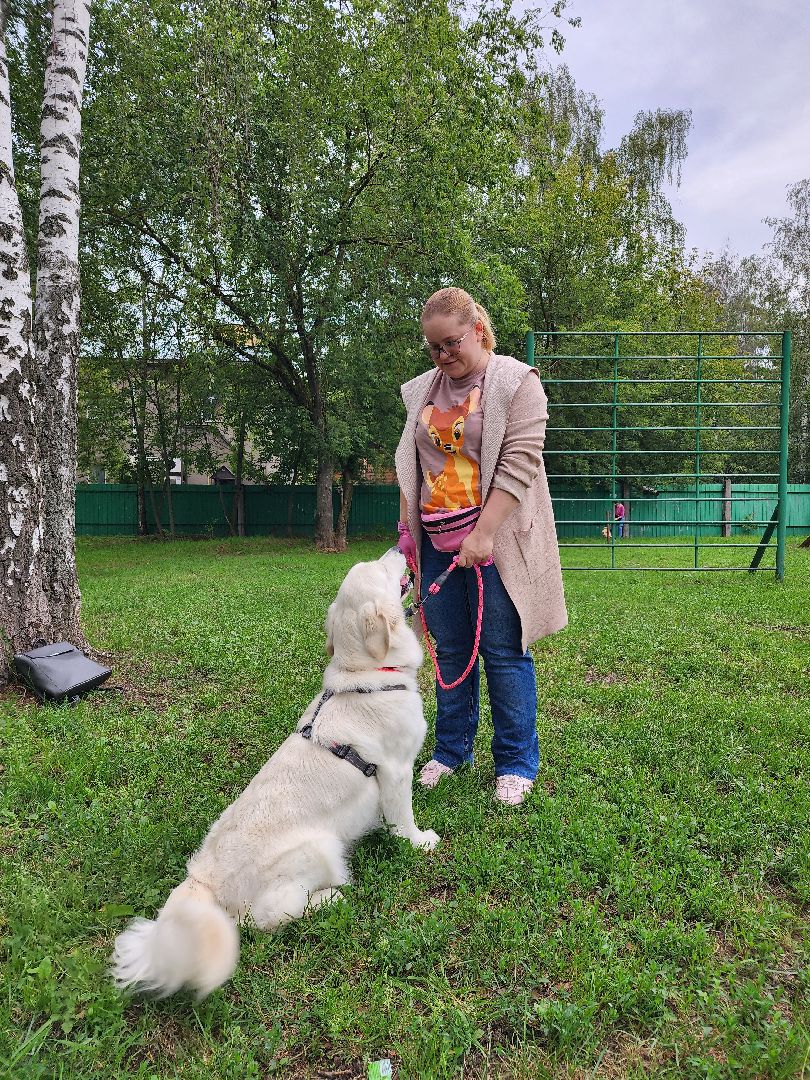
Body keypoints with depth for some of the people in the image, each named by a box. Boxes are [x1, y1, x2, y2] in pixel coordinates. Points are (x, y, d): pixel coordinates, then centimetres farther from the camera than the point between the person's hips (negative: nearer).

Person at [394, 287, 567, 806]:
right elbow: (409, 464, 18)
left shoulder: (516, 382, -5)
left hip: (495, 539, -5)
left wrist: (483, 534, -20)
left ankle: (517, 762, 15)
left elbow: (518, 462, -14)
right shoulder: (423, 390, 13)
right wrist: (406, 526, 10)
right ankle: (452, 749, 27)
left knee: (504, 652, 1)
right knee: (450, 650, 12)